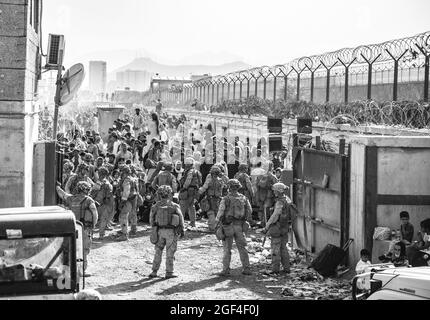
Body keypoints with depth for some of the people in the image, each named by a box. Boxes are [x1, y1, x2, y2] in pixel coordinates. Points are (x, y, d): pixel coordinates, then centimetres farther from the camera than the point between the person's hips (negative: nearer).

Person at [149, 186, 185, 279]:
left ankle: (154, 271, 13)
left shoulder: (156, 206, -3)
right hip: (171, 231, -2)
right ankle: (169, 272, 8)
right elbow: (180, 218, -3)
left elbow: (151, 220, 4)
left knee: (158, 251, 13)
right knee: (170, 253, 5)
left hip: (160, 231, 2)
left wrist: (155, 228, 19)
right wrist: (182, 230, 8)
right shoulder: (174, 206, -8)